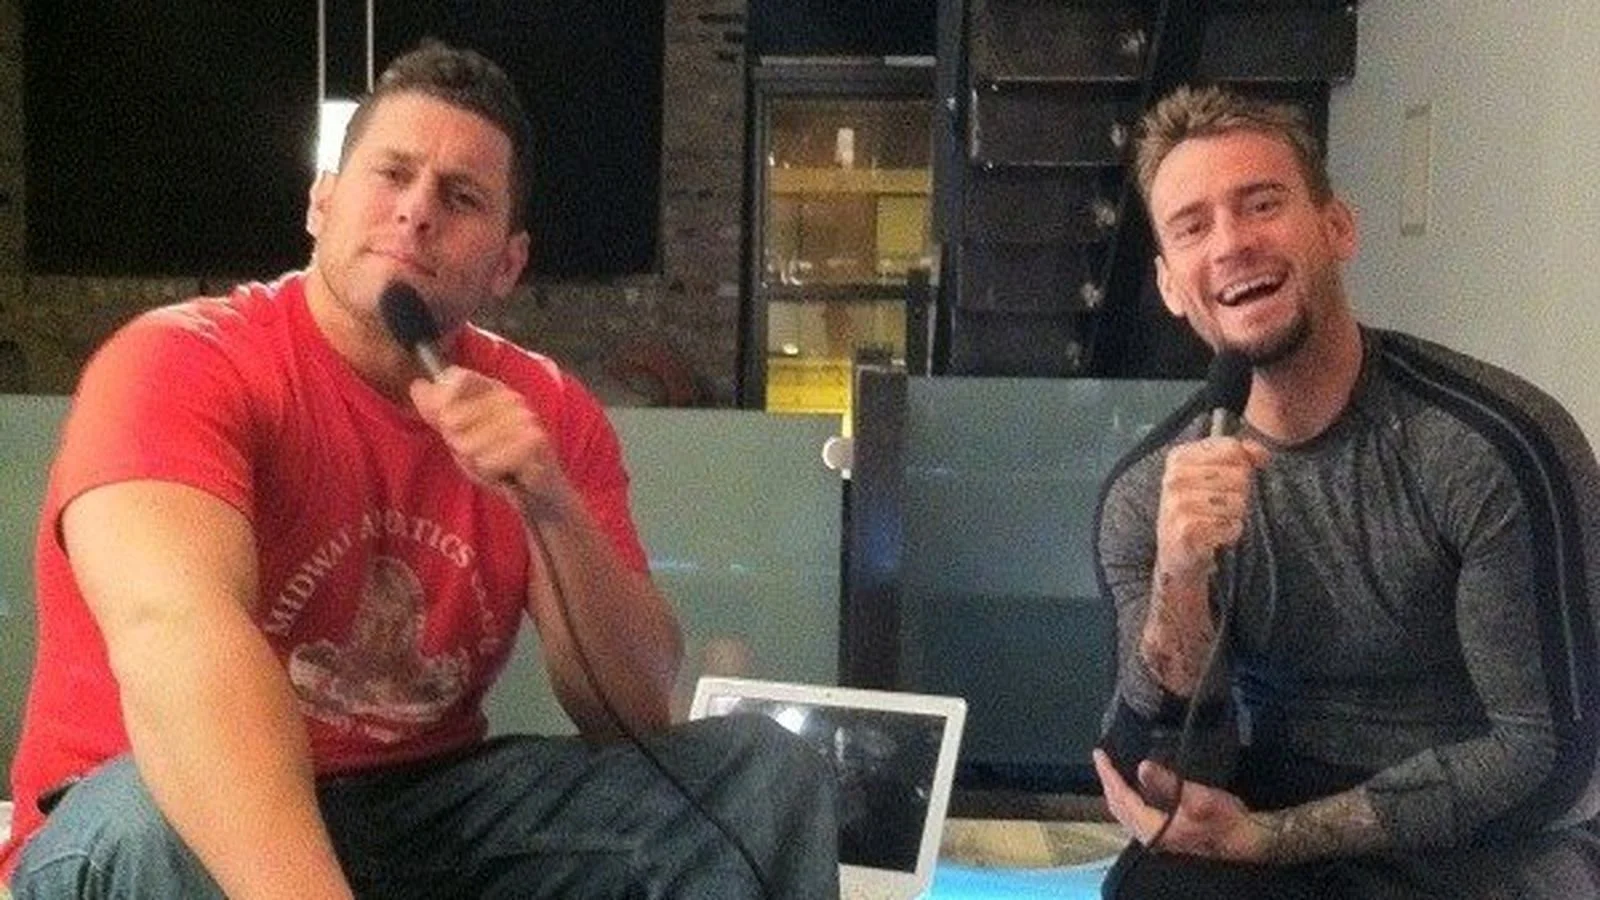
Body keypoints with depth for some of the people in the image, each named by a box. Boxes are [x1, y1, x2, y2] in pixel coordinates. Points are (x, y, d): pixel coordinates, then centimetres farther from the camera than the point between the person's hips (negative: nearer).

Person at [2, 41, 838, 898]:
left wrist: (551, 508, -24)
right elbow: (176, 636, -36)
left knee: (762, 770, -13)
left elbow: (634, 713, -7)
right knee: (160, 830, -37)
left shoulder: (548, 412, -2)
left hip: (430, 805, 3)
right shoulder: (178, 365, -16)